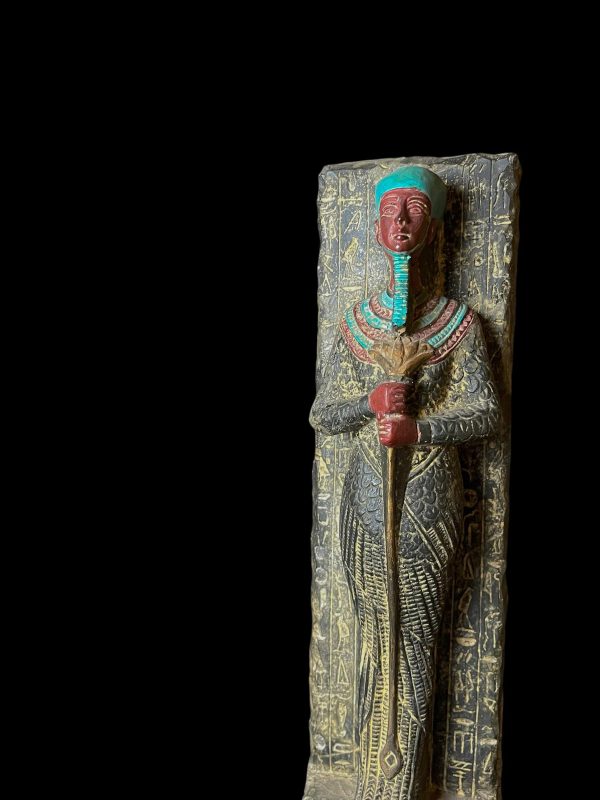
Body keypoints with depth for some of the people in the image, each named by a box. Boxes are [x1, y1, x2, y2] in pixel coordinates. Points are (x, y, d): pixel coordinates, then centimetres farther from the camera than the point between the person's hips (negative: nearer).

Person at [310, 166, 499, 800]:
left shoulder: (458, 322, 1)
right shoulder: (356, 321, 8)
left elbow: (486, 413, -3)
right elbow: (321, 414, 6)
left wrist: (421, 428, -21)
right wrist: (369, 403, -15)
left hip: (429, 504, -2)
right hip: (365, 501, 3)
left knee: (415, 638, 2)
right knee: (373, 634, 10)